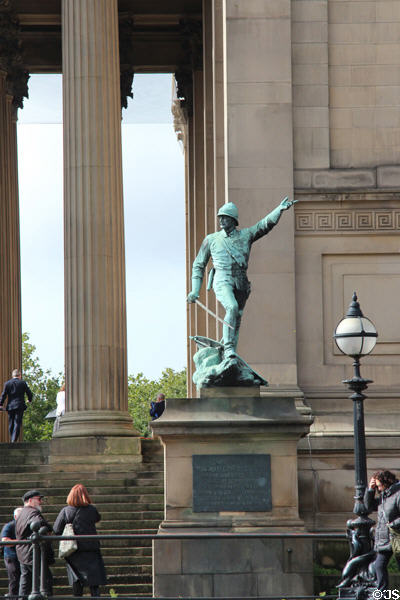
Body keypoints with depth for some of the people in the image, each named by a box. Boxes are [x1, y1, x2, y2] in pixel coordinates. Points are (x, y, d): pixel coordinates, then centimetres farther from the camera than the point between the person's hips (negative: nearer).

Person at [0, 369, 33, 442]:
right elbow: (29, 393, 6)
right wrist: (29, 400, 26)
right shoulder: (23, 383, 1)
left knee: (11, 424, 12)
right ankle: (14, 441, -16)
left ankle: (12, 440, 17)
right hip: (20, 406, -2)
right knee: (17, 423, -5)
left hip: (10, 406, 2)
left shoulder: (7, 383, 4)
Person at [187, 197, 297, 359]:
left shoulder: (246, 235, 13)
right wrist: (195, 290, 9)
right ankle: (228, 348, -29)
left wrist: (280, 209, -16)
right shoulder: (211, 240, 12)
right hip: (222, 282, -3)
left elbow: (266, 224, 1)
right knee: (232, 308, -29)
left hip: (240, 284, 3)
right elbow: (198, 265, 18)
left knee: (236, 321, 6)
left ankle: (230, 355, 17)